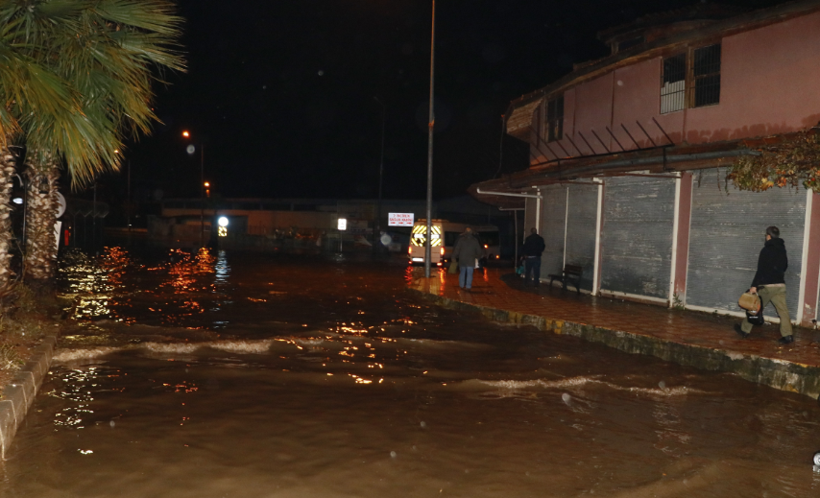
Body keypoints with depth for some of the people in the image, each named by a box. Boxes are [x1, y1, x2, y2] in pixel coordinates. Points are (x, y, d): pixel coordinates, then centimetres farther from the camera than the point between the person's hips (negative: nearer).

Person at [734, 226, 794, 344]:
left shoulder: (766, 250, -12)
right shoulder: (782, 249, 9)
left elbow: (761, 270, -18)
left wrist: (754, 285, -17)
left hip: (767, 285, -5)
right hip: (780, 285, 5)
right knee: (783, 310, 4)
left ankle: (745, 330, 16)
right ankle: (787, 335, -3)